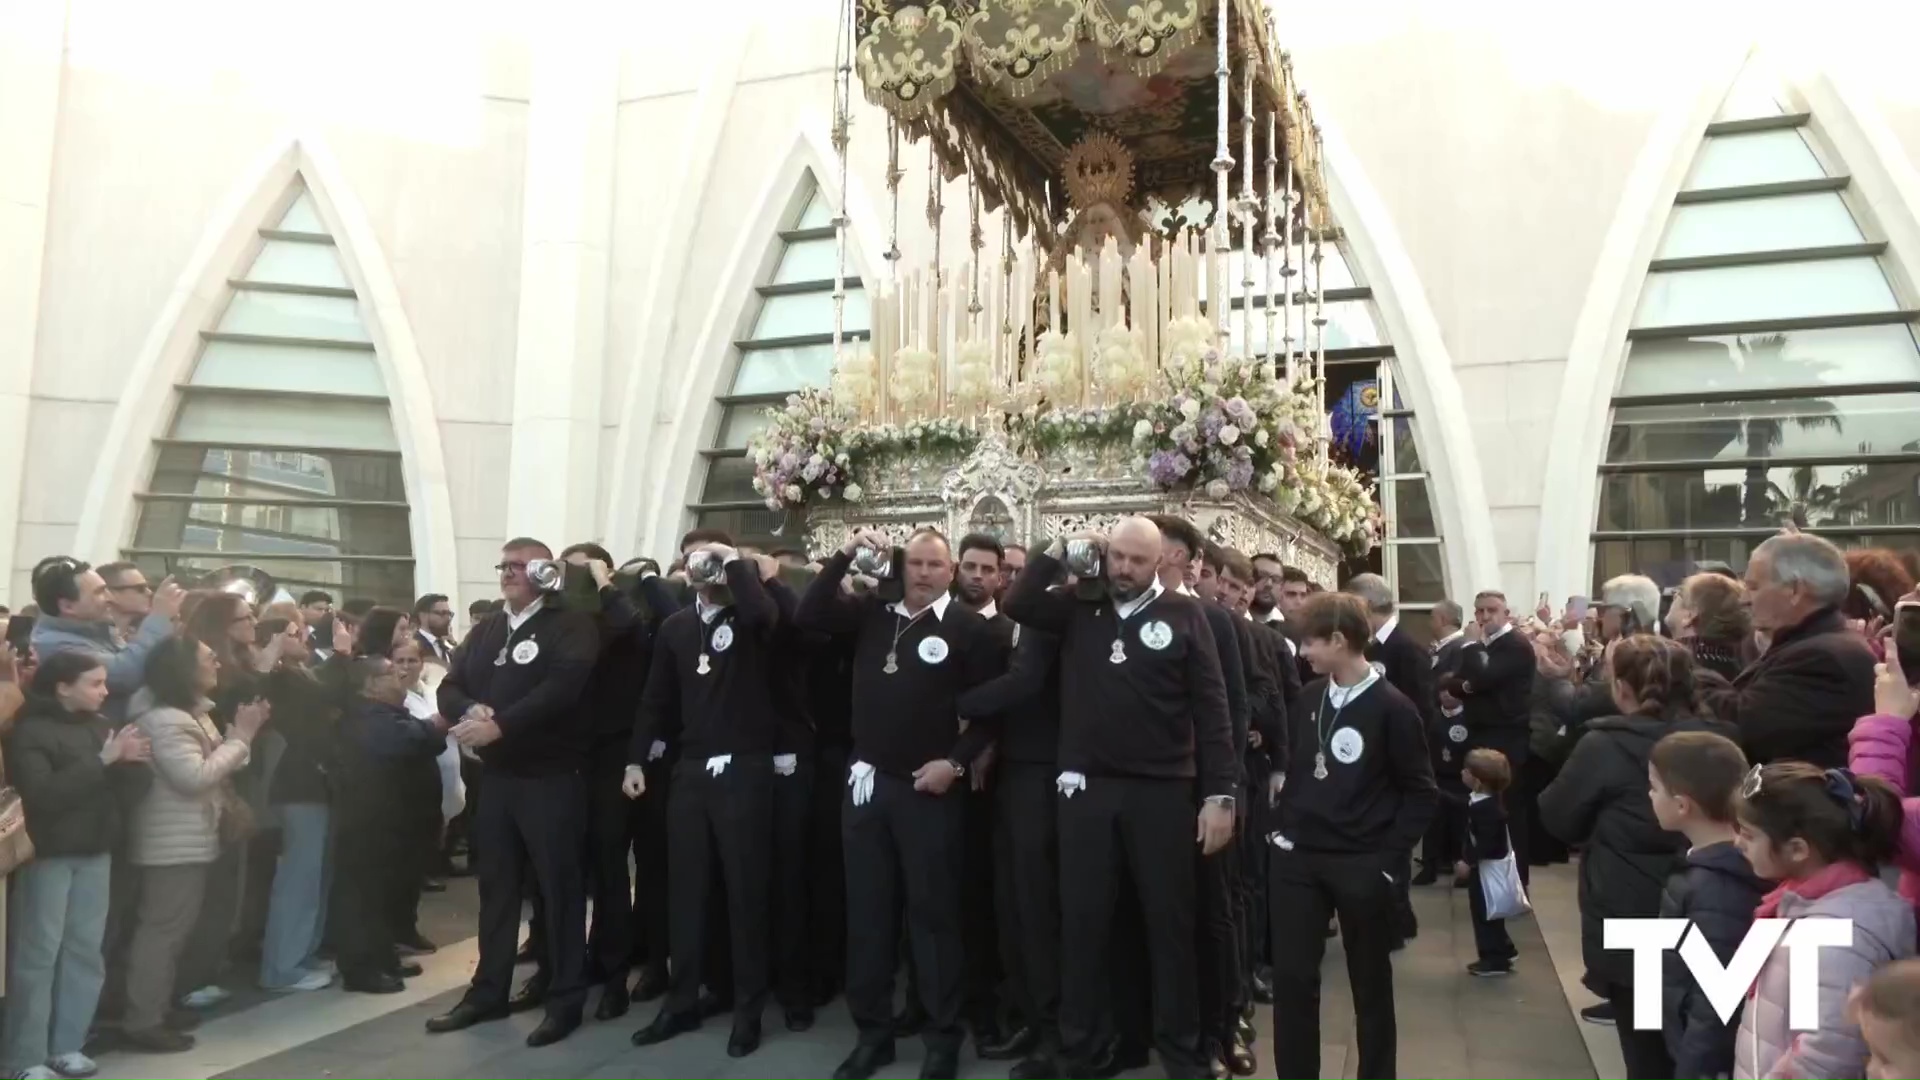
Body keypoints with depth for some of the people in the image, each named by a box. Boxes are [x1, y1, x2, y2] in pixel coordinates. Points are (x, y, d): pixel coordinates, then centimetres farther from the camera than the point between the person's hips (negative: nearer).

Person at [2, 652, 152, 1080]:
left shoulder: (99, 725, 7)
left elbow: (129, 790, 6)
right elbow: (42, 793, -21)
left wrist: (131, 762, -14)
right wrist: (101, 760, -23)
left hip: (95, 852, 5)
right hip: (47, 854, -5)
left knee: (85, 950, 8)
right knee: (38, 954, -1)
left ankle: (66, 1045, 18)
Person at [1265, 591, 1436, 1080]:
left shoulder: (1392, 707, -11)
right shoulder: (1309, 696, 3)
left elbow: (1421, 792, -6)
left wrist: (1388, 858, -11)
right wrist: (1282, 823, 6)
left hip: (1361, 866, -4)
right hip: (1297, 857, 4)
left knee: (1371, 983, 12)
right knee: (1292, 978, 5)